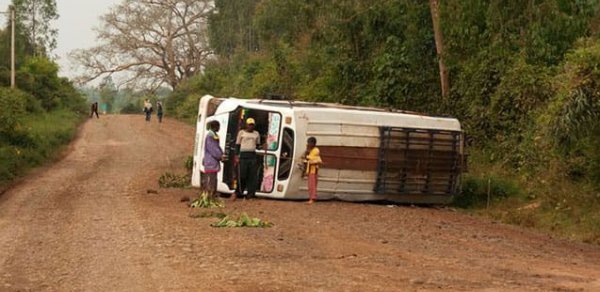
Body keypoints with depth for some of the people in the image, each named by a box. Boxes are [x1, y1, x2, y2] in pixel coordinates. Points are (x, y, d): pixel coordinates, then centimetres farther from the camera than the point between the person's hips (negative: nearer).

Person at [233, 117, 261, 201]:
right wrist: (237, 156, -4)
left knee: (253, 175, -1)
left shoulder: (256, 134, 14)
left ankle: (251, 193, 2)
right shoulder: (241, 132, 4)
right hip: (243, 155, -3)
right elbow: (237, 145, 4)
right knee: (242, 175, -7)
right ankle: (239, 192, 5)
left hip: (253, 156, 3)